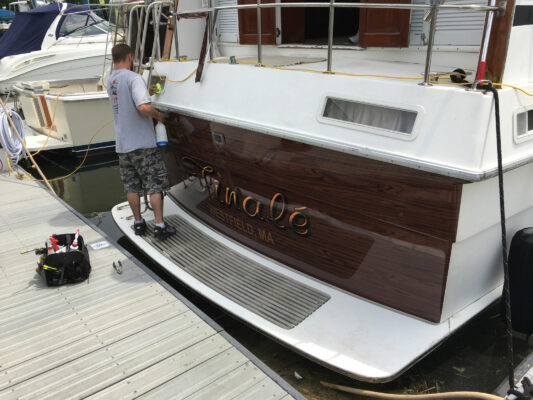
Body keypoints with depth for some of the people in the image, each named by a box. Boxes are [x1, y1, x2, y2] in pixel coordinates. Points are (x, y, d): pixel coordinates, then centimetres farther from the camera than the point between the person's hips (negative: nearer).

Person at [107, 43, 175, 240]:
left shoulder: (110, 81, 12)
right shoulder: (134, 78, -13)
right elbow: (143, 107, -26)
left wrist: (146, 93, 33)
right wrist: (159, 115, -8)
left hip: (123, 145, 7)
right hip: (143, 143, -7)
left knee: (131, 187, 12)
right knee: (155, 185, 0)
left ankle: (138, 223, 21)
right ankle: (160, 226, 2)